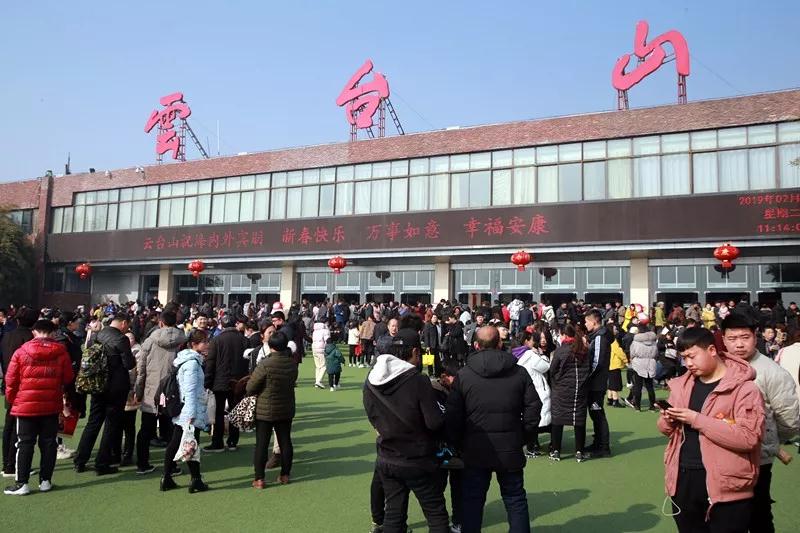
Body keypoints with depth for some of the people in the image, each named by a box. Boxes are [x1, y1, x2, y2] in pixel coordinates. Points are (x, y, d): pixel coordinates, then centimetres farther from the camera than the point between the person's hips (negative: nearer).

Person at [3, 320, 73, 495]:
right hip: (52, 405, 1)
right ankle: (45, 481, 15)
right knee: (48, 443, 10)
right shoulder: (61, 351, -4)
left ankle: (21, 483, 10)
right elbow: (68, 377, 2)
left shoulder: (21, 351, -6)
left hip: (26, 405, -1)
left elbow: (11, 379, -2)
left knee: (25, 444, 7)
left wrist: (11, 399, 13)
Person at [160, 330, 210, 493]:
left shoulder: (191, 360, 13)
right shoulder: (192, 362, -17)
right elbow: (190, 390, -21)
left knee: (175, 444, 12)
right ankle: (196, 481, 6)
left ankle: (166, 479, 19)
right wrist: (192, 414, -22)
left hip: (181, 412, 10)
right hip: (189, 412, -10)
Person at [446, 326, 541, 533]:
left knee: (472, 501, 11)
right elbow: (534, 408, -2)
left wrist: (458, 445, 7)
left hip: (475, 450, -1)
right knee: (515, 500, 15)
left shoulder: (463, 375, -5)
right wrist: (522, 437, 9)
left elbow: (453, 416, -6)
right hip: (510, 450, 1)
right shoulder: (519, 372, -2)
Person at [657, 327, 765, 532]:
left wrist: (697, 419, -22)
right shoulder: (682, 384, 8)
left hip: (725, 485, -6)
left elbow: (748, 437, -21)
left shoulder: (744, 388, -10)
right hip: (683, 479, 6)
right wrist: (668, 420, -7)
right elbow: (666, 429, 16)